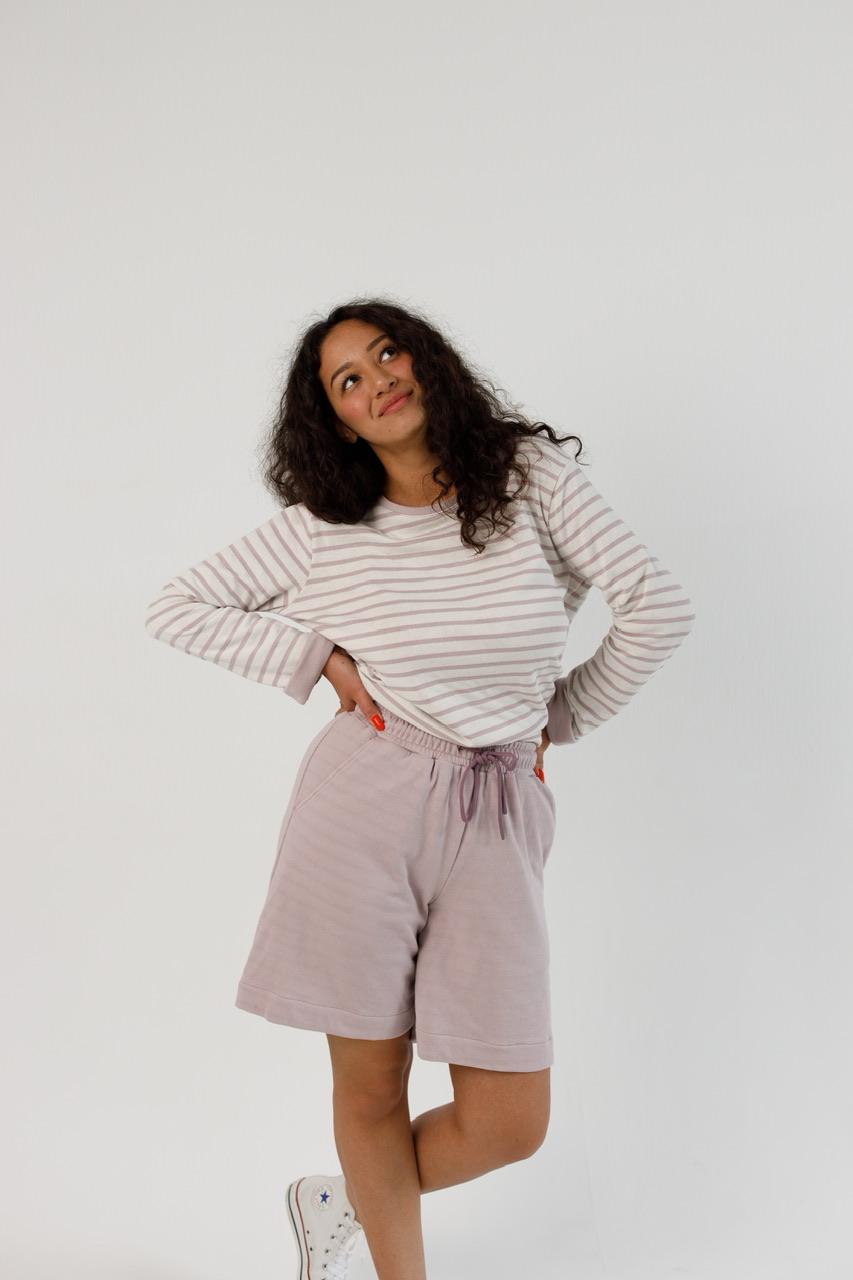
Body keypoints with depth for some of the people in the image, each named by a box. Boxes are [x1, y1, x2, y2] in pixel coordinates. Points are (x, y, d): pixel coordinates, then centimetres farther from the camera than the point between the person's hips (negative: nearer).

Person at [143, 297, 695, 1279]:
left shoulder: (530, 474, 1)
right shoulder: (324, 525, 2)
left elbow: (659, 607, -2)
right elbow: (174, 608, 7)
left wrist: (560, 717, 5)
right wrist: (323, 659, -1)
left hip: (497, 821, 1)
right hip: (366, 801, 0)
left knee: (510, 1123, 4)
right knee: (371, 1087, 8)